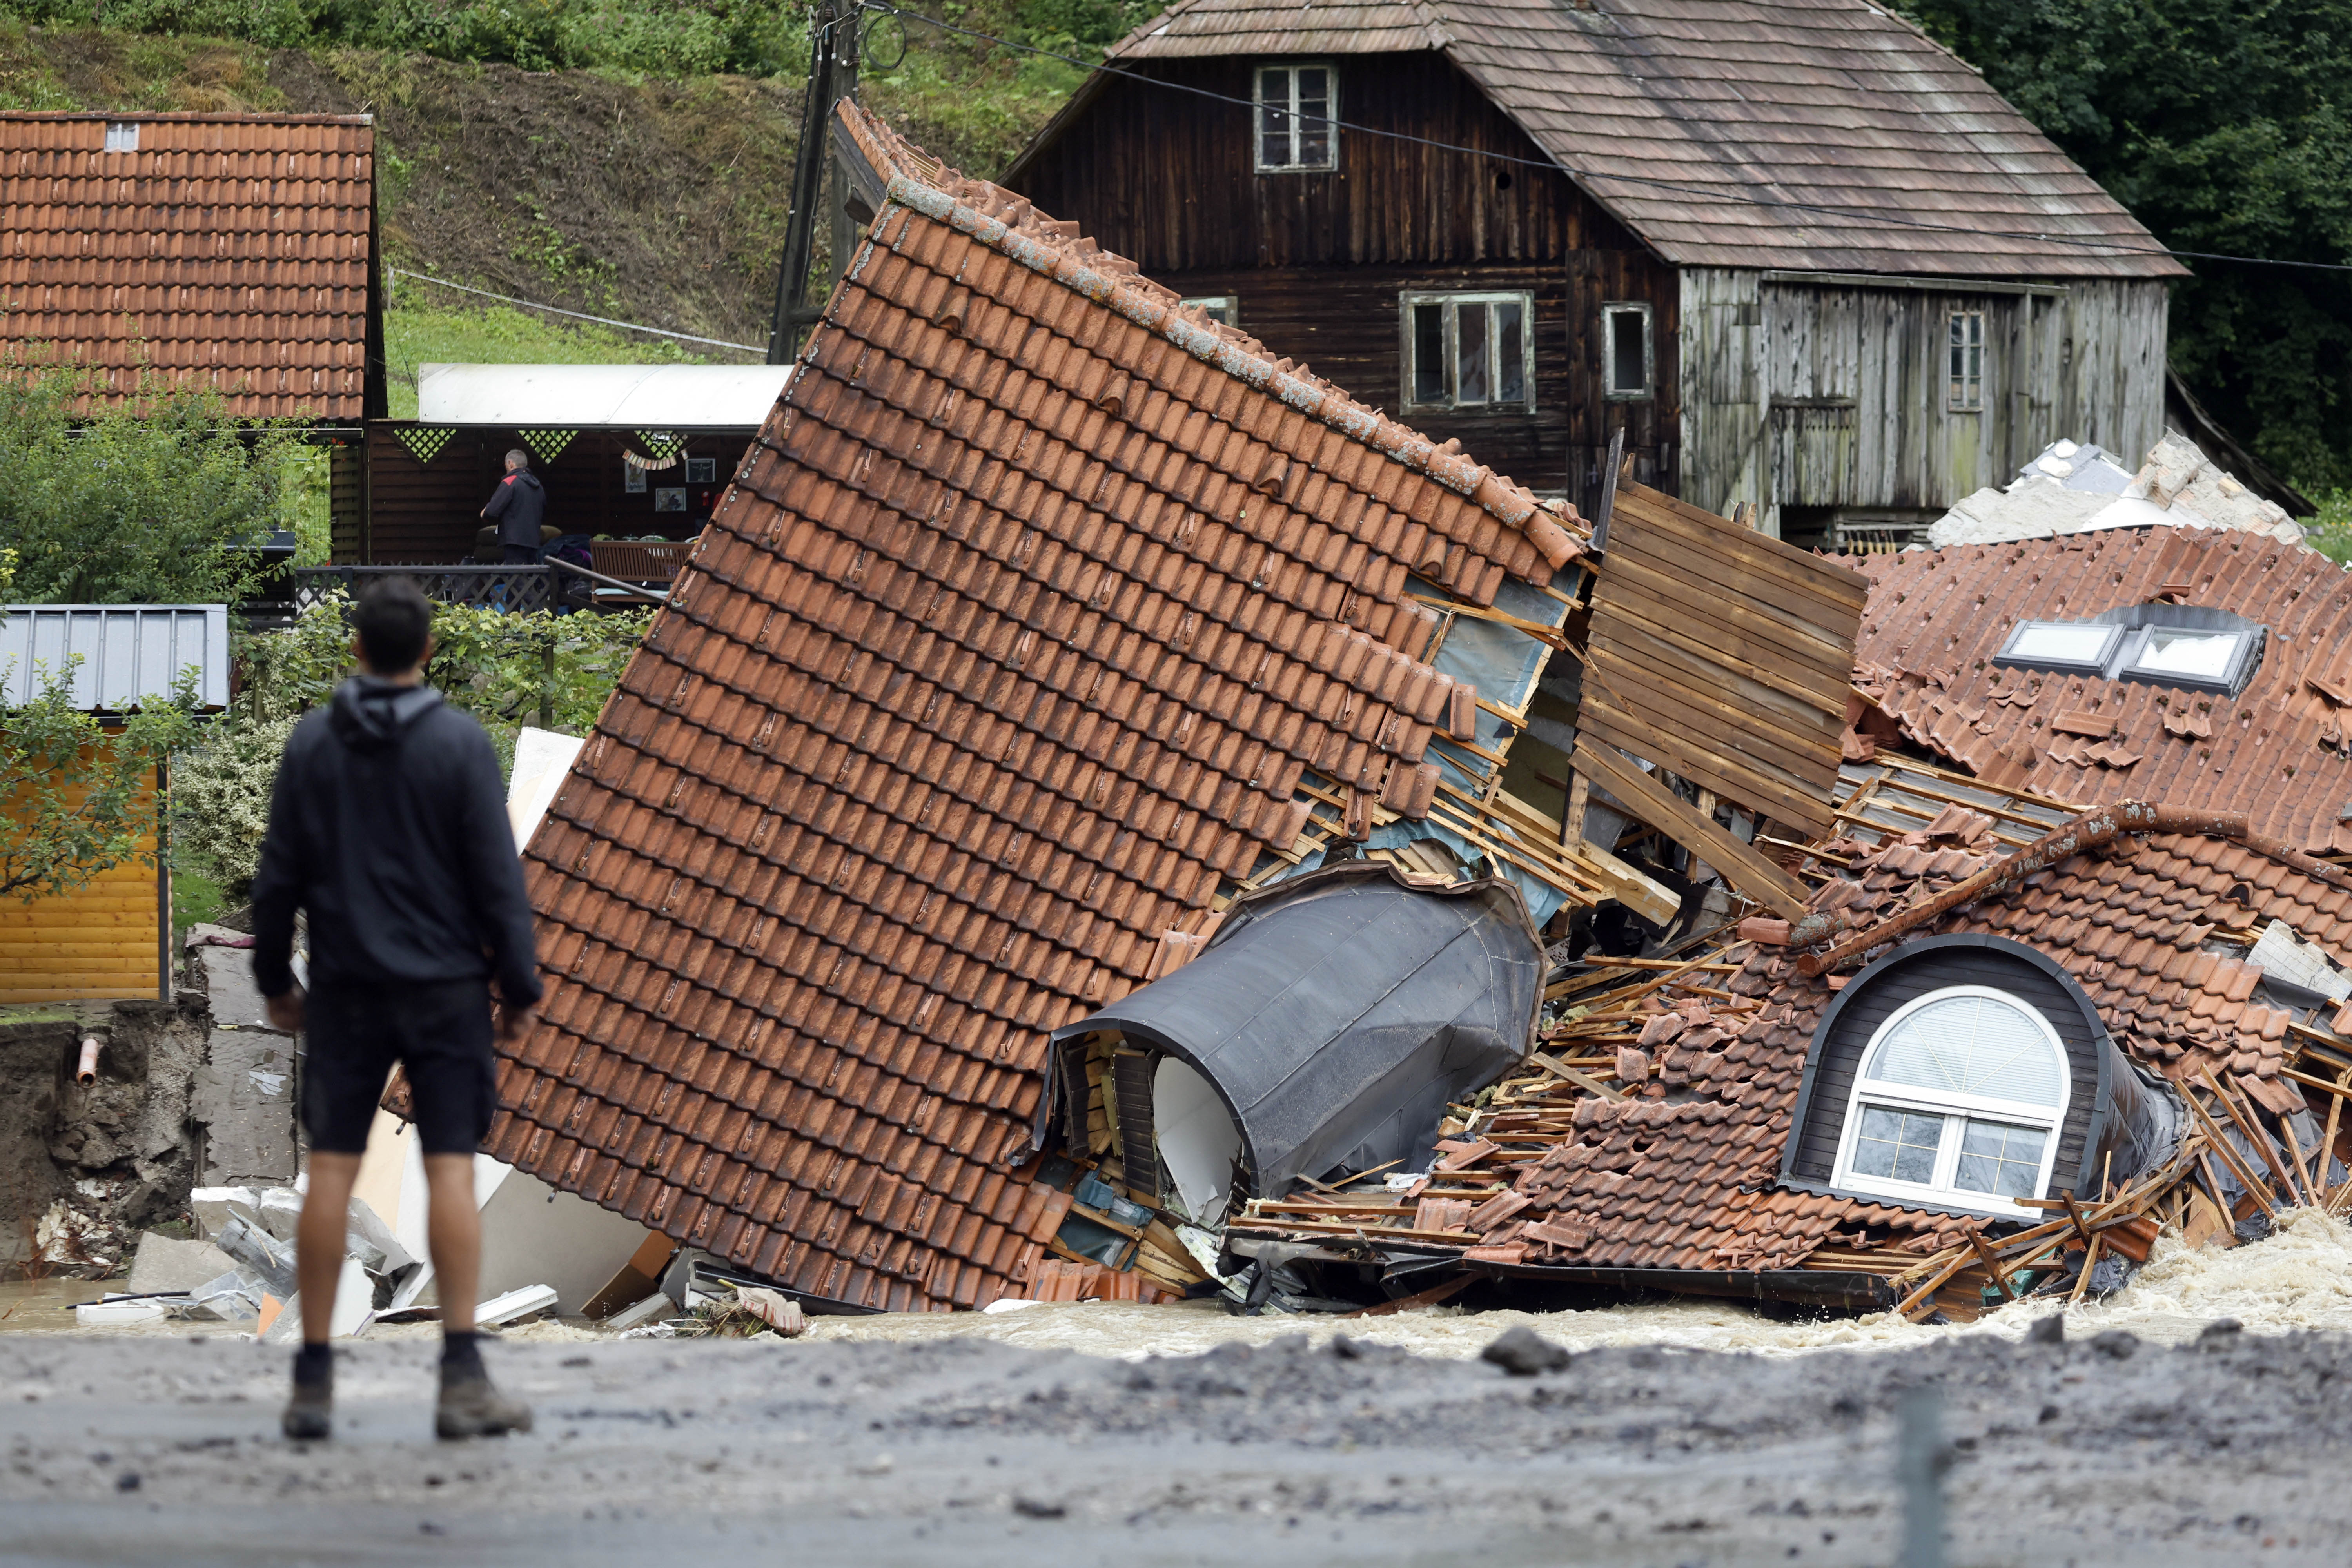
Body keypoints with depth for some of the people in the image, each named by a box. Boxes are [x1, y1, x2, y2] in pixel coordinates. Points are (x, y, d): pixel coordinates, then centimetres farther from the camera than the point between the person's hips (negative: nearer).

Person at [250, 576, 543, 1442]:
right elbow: (497, 877, -8)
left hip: (345, 986, 2)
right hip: (444, 984, -2)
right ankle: (463, 1379, -9)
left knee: (331, 1171, 4)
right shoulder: (460, 744, -7)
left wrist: (275, 979, 15)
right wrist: (521, 988, -1)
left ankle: (313, 1380, 4)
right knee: (451, 1169, -3)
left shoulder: (312, 743, 1)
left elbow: (279, 874, 5)